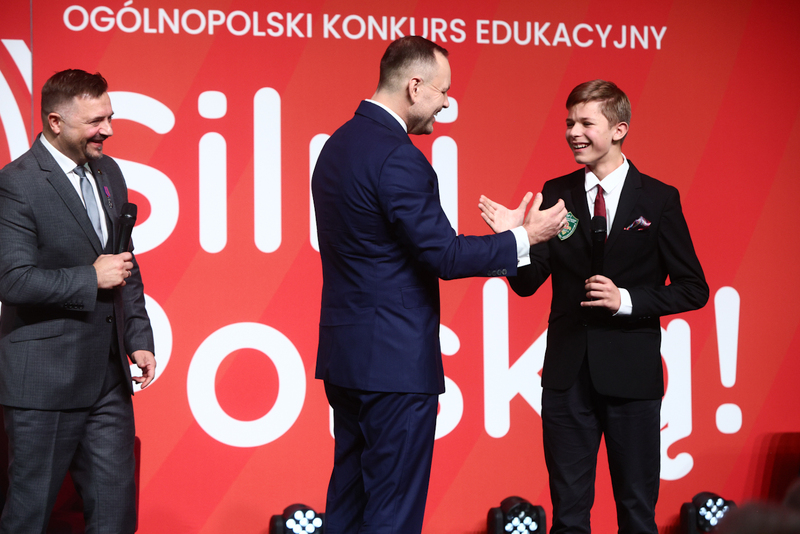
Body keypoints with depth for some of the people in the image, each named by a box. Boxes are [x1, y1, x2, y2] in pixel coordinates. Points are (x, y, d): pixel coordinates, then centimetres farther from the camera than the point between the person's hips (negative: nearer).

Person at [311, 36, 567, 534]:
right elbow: (443, 254, -20)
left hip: (345, 355, 10)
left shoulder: (339, 144, 12)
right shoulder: (398, 157, -18)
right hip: (395, 360, -10)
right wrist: (524, 238, -9)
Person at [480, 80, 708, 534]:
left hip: (631, 374, -2)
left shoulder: (659, 199, -3)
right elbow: (528, 283, 0)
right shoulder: (556, 195, 4)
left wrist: (626, 300, -15)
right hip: (567, 373, 2)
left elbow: (693, 289, -2)